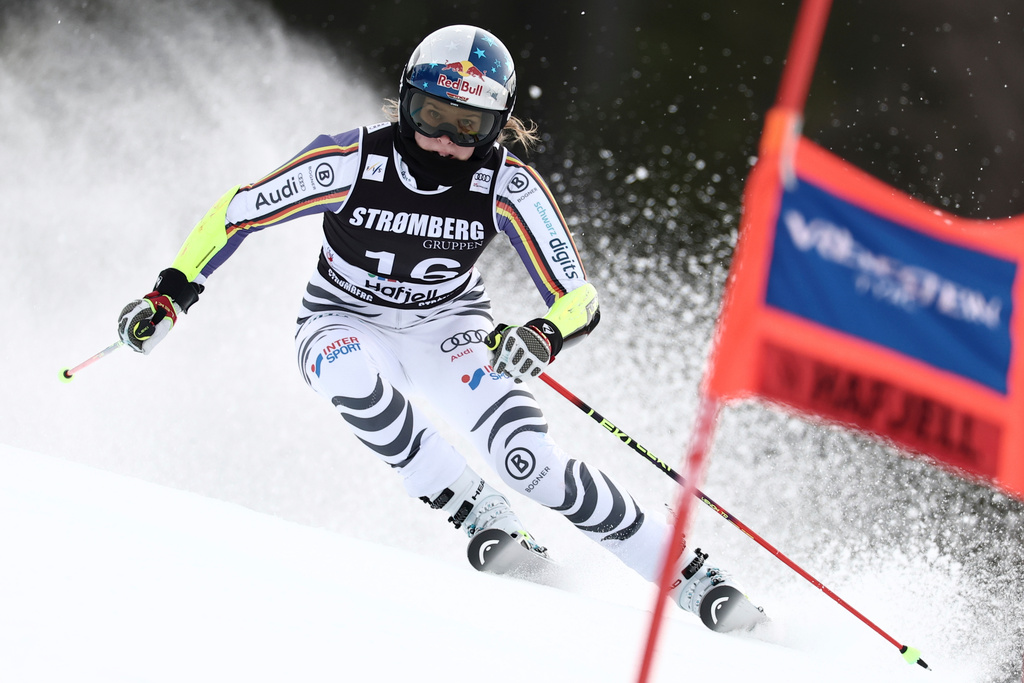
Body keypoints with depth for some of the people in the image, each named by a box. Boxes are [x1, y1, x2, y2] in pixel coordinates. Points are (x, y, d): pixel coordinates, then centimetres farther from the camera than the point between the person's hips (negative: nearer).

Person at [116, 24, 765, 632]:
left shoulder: (509, 184, -22)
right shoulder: (352, 162, -25)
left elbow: (578, 298, -21)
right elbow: (238, 211, -11)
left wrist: (544, 337, -43)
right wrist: (171, 294, -16)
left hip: (449, 325, 0)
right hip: (345, 323, 0)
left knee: (530, 459, -24)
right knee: (353, 377, -38)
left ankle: (686, 573, -12)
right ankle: (483, 519, -24)